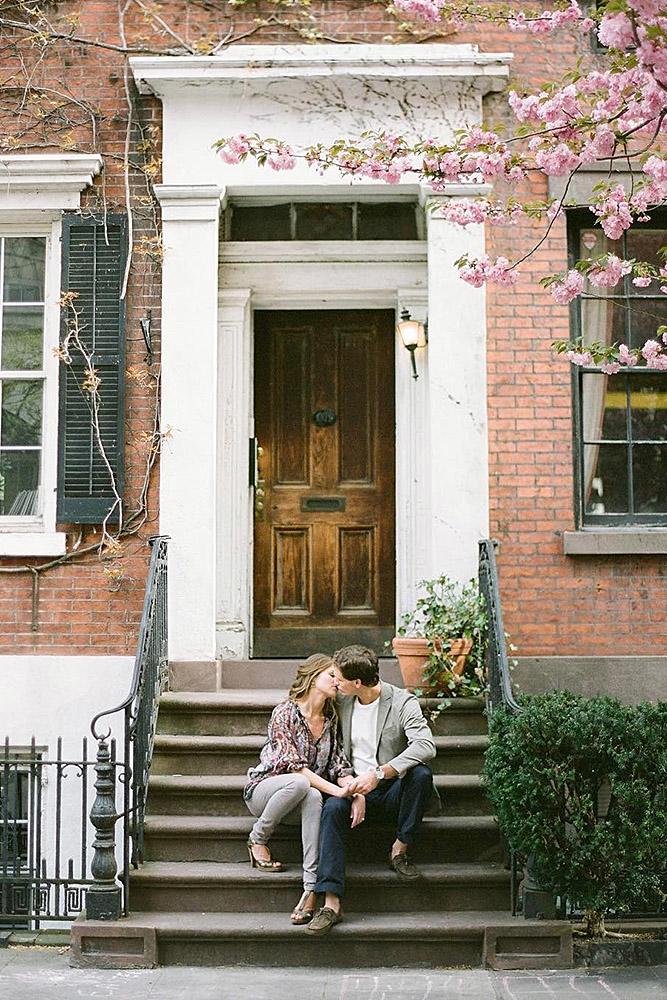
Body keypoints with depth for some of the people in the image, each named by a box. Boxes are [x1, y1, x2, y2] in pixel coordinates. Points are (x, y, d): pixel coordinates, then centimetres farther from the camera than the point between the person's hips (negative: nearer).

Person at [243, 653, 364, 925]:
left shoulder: (331, 719, 6)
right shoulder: (284, 713, -13)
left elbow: (338, 765, 0)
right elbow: (293, 765, -21)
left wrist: (356, 792, -22)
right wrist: (336, 790, -31)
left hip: (301, 800, 4)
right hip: (262, 789, -4)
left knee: (314, 798, -35)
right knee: (300, 783, -38)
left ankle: (312, 889, -42)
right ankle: (258, 838, -13)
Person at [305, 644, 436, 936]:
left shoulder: (402, 702, -10)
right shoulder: (341, 702, 7)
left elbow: (426, 746, -26)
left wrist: (379, 773, -34)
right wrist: (343, 779, -5)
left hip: (392, 792, -3)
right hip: (356, 788, 3)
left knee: (421, 774, -33)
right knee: (333, 807, -30)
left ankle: (399, 851, -15)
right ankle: (331, 903, -38)